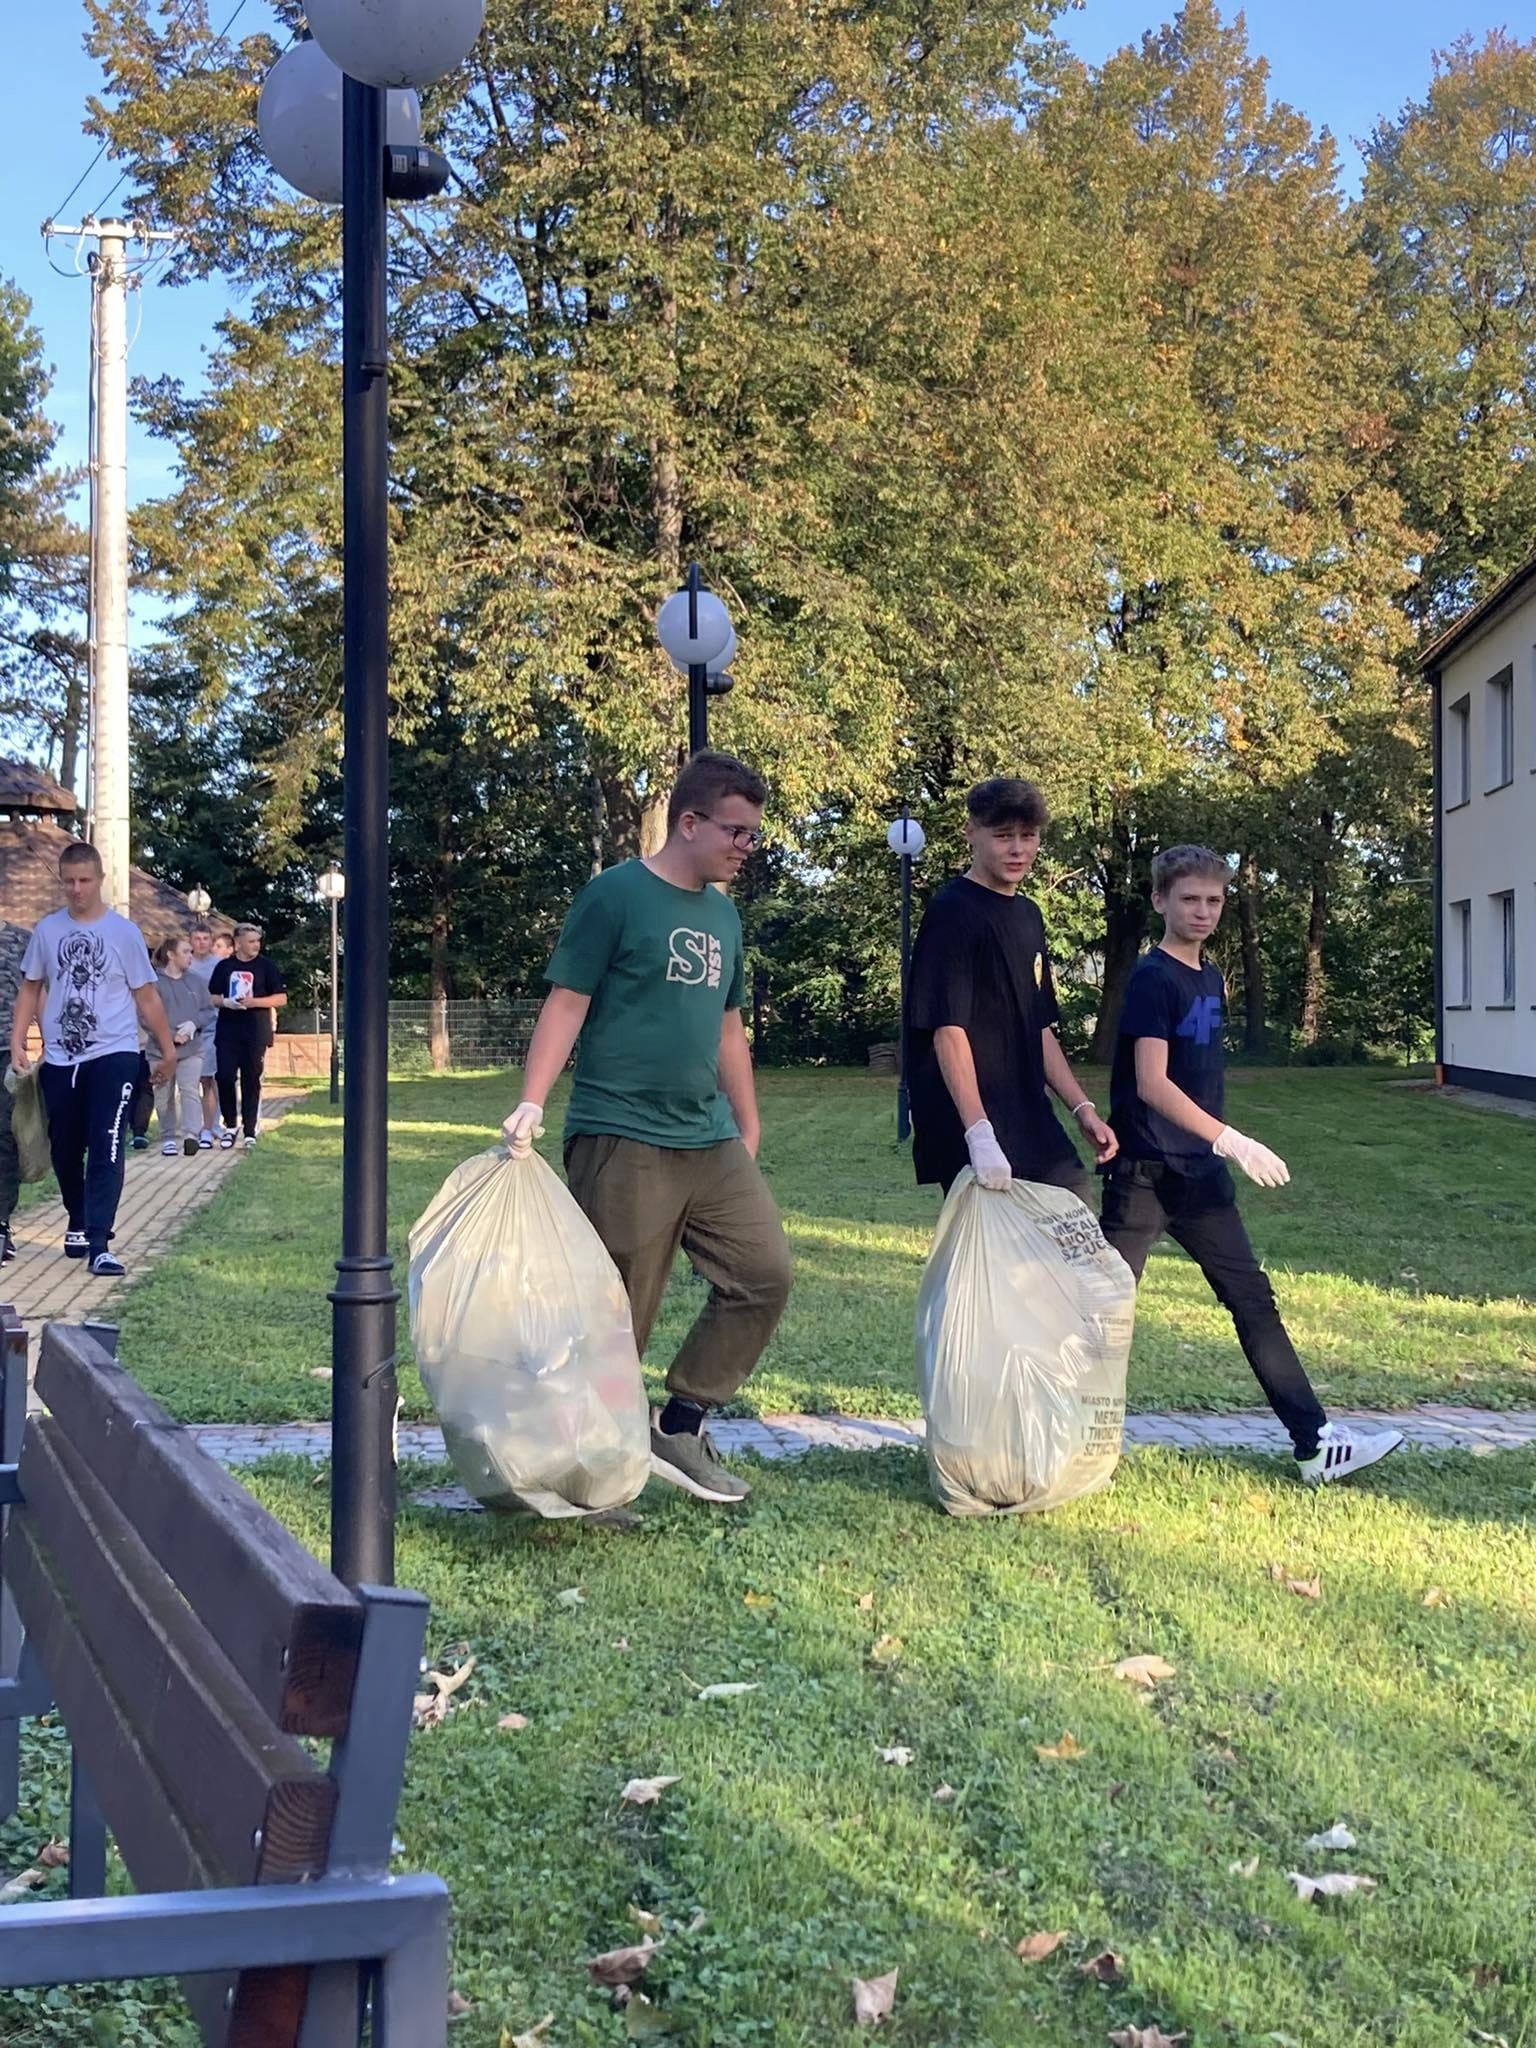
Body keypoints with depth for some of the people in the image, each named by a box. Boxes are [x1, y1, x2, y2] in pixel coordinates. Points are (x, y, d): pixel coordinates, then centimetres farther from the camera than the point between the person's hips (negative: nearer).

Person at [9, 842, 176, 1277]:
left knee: (106, 1151, -11)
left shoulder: (124, 932, -2)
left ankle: (98, 1244, -12)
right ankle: (77, 1224, 33)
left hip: (114, 1055, -3)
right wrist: (17, 1043, 2)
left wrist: (167, 1051, 6)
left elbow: (147, 996, 4)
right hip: (59, 1059, 3)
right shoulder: (47, 929, 5)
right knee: (64, 1151, 12)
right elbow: (30, 989, 12)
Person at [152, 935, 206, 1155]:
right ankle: (168, 1138, 15)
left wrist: (193, 1024, -8)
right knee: (165, 1096, 6)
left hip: (191, 1048, 3)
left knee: (190, 1089, -12)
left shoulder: (194, 981, 11)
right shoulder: (154, 981, -5)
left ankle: (190, 1134, -21)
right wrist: (171, 1035, -16)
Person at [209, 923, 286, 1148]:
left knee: (251, 1081, 0)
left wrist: (255, 1001, -13)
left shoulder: (267, 966, 3)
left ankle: (250, 1132, 6)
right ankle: (230, 1125, 12)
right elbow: (212, 997, 13)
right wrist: (225, 1002, -8)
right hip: (227, 1032, 2)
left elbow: (281, 998, 1)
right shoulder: (224, 967, 9)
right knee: (225, 1077, -6)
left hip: (256, 1033, -1)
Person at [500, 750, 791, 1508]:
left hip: (709, 1141, 8)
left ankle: (681, 1428, 14)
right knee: (615, 1318, -2)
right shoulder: (615, 895, -7)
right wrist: (531, 1105, -20)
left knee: (764, 1274, 2)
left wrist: (749, 1130, 22)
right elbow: (566, 1004, -10)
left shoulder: (722, 915, 15)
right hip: (620, 1141, -7)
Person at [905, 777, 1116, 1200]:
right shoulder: (952, 913, -12)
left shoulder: (1027, 916, 15)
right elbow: (948, 1029, -20)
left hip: (1032, 1124, 9)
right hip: (971, 1136, -9)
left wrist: (1082, 1107, 16)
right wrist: (978, 1133, -28)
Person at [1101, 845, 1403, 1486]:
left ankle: (1316, 1445, 8)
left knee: (1253, 1299, 6)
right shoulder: (1153, 978, -13)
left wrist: (1222, 1147, 18)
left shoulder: (1211, 980, 13)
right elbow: (1151, 1083, -21)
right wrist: (1232, 1140, -25)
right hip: (1145, 1172, -8)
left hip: (1200, 1173, 8)